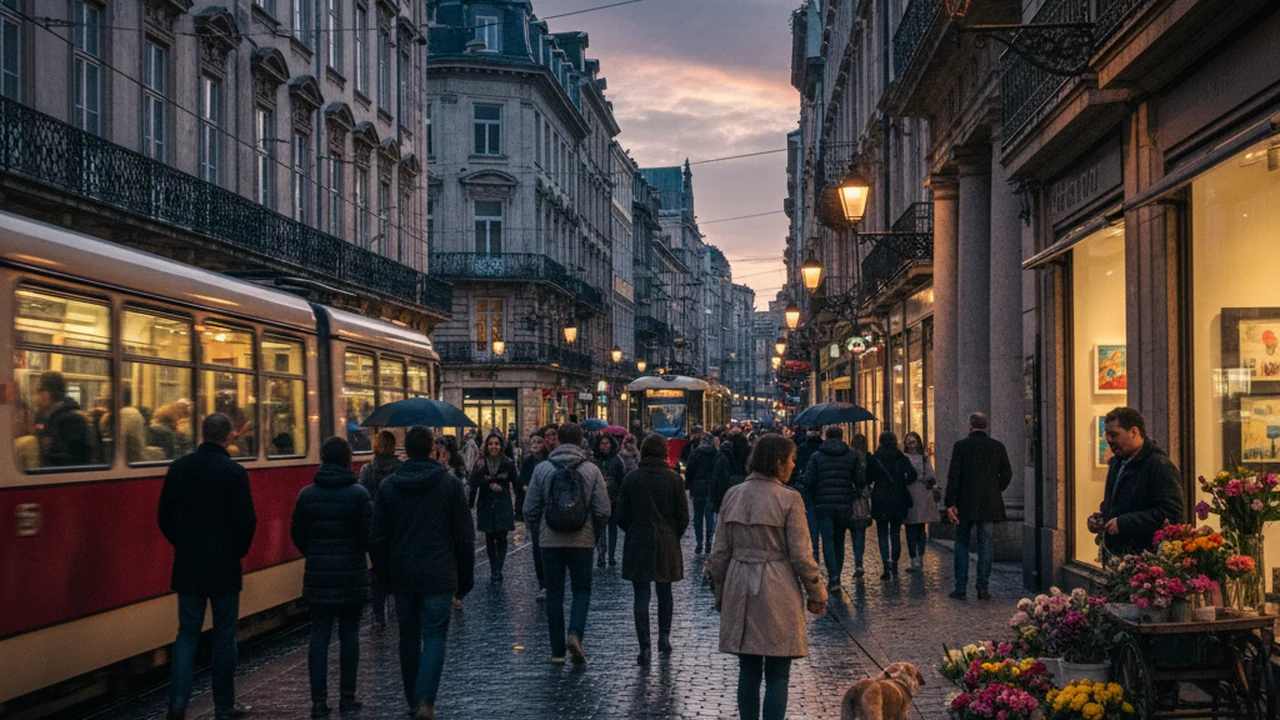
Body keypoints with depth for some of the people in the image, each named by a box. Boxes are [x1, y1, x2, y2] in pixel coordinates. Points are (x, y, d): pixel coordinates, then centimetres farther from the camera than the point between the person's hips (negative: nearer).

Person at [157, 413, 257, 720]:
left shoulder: (179, 468, 1)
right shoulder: (234, 472, -12)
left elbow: (164, 516, 5)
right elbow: (246, 520, -13)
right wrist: (239, 550, 6)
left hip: (188, 565, 3)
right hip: (224, 567, -3)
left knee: (187, 632, 10)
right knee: (224, 636, 8)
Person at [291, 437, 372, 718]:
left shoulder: (307, 494, 1)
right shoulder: (358, 494, -8)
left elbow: (297, 534, 5)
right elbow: (369, 535, -11)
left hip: (317, 573, 2)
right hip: (351, 573, -2)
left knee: (319, 634, 4)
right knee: (349, 634, 7)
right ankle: (347, 697, 11)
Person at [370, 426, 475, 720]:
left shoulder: (388, 486, 1)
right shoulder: (450, 485, -5)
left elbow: (376, 538, 3)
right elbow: (465, 536, -3)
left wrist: (385, 576, 13)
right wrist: (466, 578, 5)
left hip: (402, 577, 3)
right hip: (438, 575, -3)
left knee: (409, 637, 14)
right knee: (434, 637, -1)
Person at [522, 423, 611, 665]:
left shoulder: (542, 469, -3)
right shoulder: (591, 470, -5)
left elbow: (530, 509, -2)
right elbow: (603, 511, -6)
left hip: (550, 540, 1)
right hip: (582, 540, -1)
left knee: (554, 594, 9)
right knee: (582, 589, 13)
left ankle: (557, 651, 12)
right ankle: (575, 633, -10)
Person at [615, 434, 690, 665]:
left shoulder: (632, 478, -5)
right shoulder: (673, 478, -4)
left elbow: (621, 515, -2)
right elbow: (683, 515, -1)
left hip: (638, 544, -1)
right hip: (666, 543, 1)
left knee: (641, 596, 0)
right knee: (664, 592, 19)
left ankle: (645, 647, -6)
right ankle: (664, 637, 25)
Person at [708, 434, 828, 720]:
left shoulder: (732, 495, 4)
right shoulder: (789, 500, -10)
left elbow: (719, 552, 7)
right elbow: (801, 555, -8)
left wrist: (720, 593, 17)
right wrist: (817, 594, 3)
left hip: (740, 590, 5)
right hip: (778, 591, -5)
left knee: (748, 672, 13)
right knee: (777, 676, 2)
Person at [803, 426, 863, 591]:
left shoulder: (816, 457, -1)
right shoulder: (852, 456, 3)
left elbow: (809, 481, -4)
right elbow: (860, 481, 0)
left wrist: (813, 500, 11)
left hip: (823, 505, -2)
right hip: (845, 505, 2)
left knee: (828, 540, -2)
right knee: (839, 540, 15)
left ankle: (833, 577, -14)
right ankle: (837, 574, 19)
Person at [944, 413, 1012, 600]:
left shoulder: (961, 445, -6)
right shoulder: (998, 446, 2)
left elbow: (953, 475, -10)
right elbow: (1007, 474, 4)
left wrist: (950, 503, -8)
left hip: (966, 504, -2)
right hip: (990, 504, 2)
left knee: (962, 544, 8)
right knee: (985, 545, 6)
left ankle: (960, 588, 6)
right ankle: (983, 588, 4)